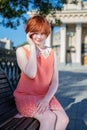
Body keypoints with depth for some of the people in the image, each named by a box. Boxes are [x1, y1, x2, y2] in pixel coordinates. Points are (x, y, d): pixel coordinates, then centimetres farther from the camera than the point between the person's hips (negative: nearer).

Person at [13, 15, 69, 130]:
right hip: (26, 96, -4)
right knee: (50, 118, -27)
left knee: (64, 119, -19)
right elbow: (31, 74, -24)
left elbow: (55, 82, 1)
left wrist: (46, 99, -17)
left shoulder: (51, 53, 5)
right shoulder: (21, 51, -6)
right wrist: (32, 46, -16)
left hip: (46, 96, 4)